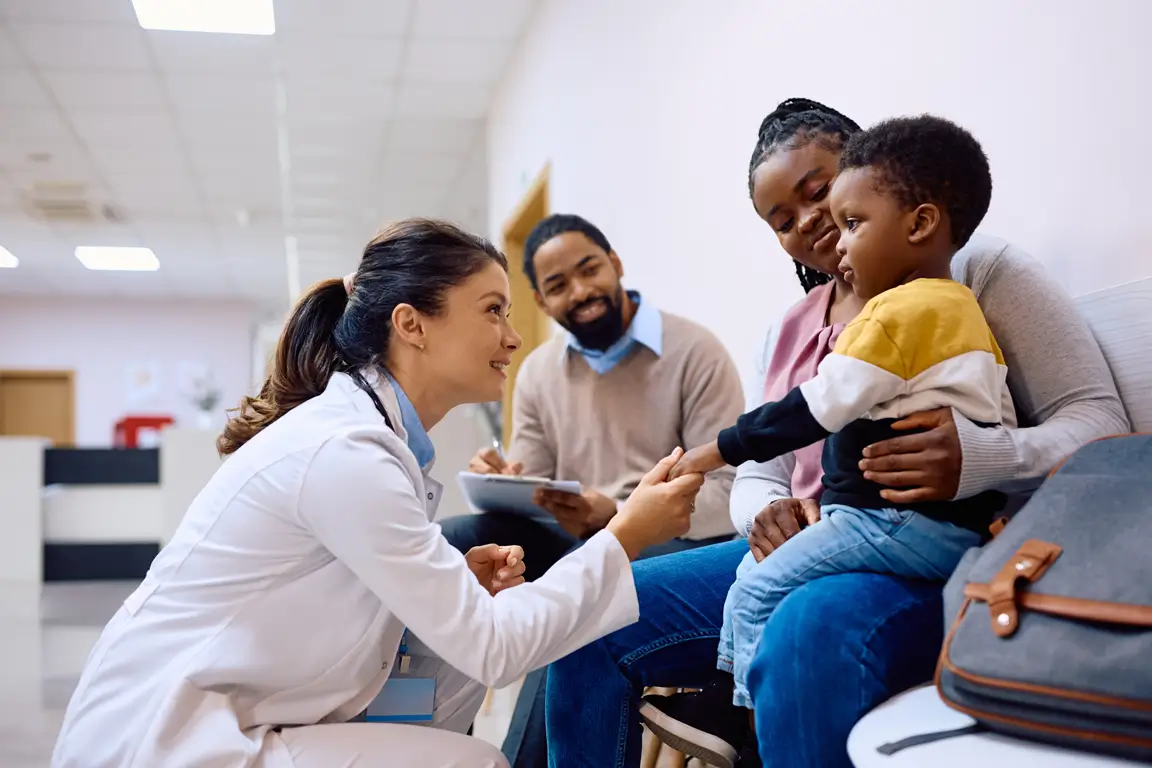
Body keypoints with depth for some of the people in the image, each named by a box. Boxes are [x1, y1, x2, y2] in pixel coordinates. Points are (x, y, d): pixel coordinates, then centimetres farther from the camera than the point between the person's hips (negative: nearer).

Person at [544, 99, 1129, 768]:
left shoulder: (978, 271, 3)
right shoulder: (785, 334, 20)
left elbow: (1101, 424, -5)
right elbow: (757, 479, 17)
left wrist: (979, 459, -26)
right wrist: (767, 513, -9)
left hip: (936, 555, -6)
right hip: (806, 548, 6)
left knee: (808, 633, -40)